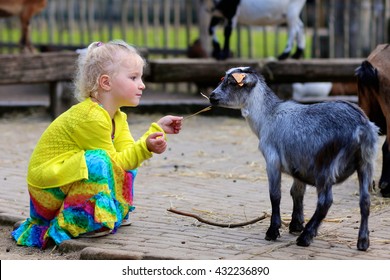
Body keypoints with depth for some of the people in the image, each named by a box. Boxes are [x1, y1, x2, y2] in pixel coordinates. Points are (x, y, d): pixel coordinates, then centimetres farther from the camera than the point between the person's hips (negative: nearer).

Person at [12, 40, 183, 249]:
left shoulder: (118, 117, 9)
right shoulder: (90, 117, -23)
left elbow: (127, 155, -2)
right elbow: (114, 161, -20)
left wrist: (158, 129, -7)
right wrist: (145, 146, -29)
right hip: (47, 191, -10)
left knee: (127, 170, 11)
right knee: (98, 161, -32)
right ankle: (72, 224, -24)